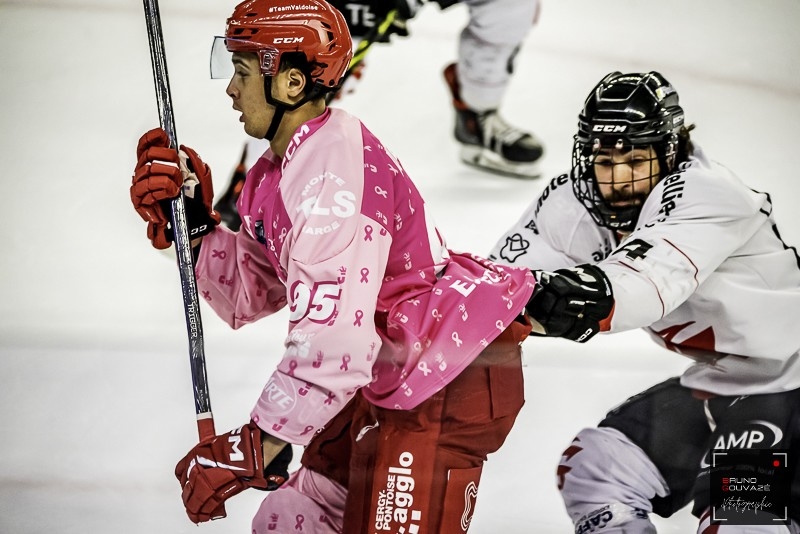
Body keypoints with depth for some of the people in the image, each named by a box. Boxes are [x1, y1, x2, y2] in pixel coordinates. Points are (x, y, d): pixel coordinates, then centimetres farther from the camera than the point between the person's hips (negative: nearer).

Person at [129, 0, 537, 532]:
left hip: (452, 383, -10)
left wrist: (252, 451, -30)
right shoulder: (279, 171, 5)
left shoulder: (331, 175, -27)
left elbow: (334, 346, -33)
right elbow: (251, 295, 13)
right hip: (385, 379, 10)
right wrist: (192, 219, 0)